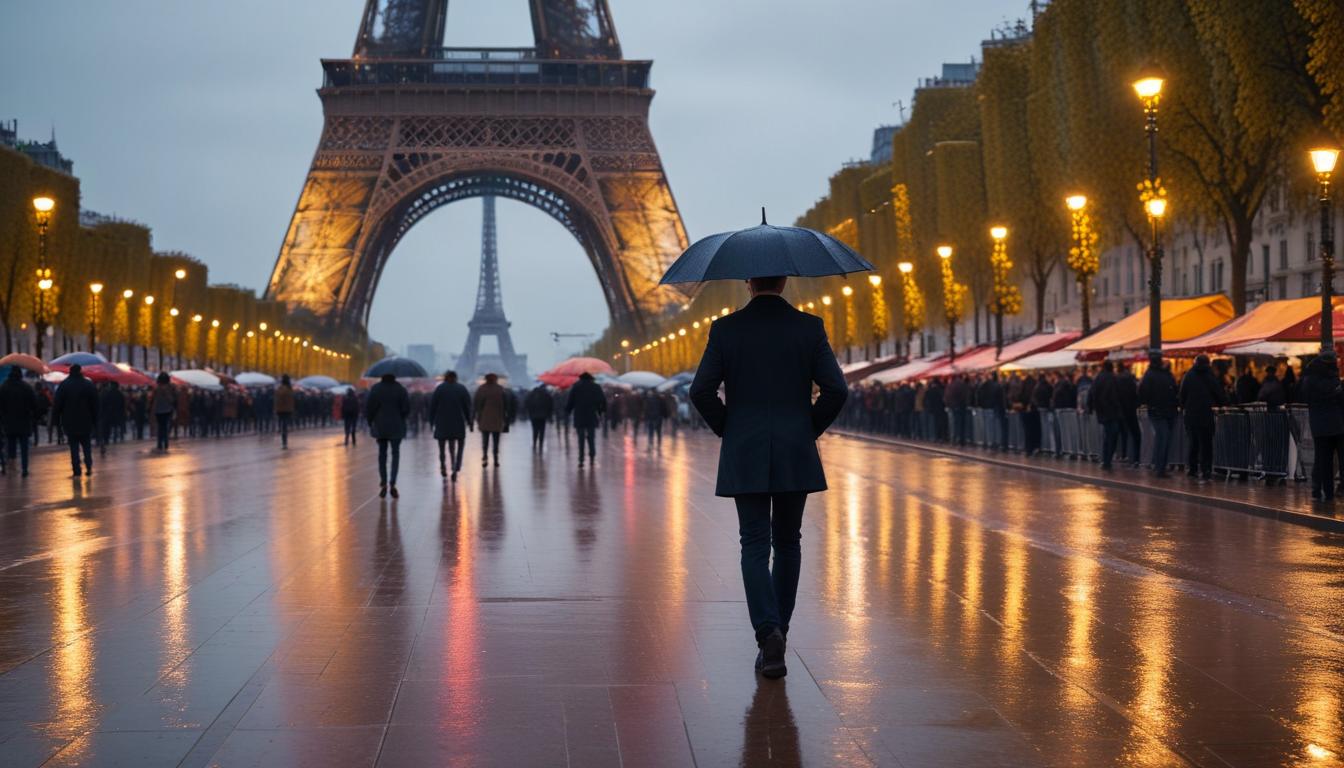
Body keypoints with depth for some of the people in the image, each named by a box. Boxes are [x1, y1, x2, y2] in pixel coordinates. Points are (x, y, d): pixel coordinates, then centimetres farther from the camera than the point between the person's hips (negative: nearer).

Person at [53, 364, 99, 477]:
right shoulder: (89, 385, 1)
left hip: (70, 422, -1)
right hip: (86, 421, 1)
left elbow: (58, 404, -2)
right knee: (86, 445, 10)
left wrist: (56, 420, 4)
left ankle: (76, 469, -4)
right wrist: (95, 420, 7)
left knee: (74, 446, 3)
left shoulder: (63, 385, -2)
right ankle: (89, 466, -6)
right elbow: (95, 405, 2)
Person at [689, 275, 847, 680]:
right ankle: (777, 633, 20)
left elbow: (701, 391, -7)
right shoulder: (809, 327, -2)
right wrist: (811, 429, 6)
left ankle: (768, 631, -18)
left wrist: (727, 429, 8)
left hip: (744, 455, -1)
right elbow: (836, 389, -8)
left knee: (755, 545, 1)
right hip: (796, 455, 1)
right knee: (787, 543, 15)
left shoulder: (726, 328, -3)